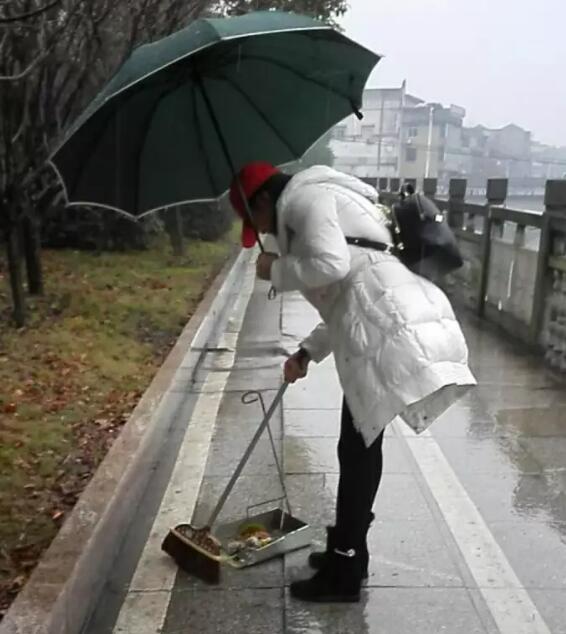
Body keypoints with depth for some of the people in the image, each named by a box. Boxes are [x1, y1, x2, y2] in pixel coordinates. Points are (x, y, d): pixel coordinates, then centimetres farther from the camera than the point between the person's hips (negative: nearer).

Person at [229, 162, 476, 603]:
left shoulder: (303, 197, 1)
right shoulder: (322, 204, 31)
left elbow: (331, 265, -19)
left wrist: (276, 271, -1)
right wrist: (308, 352, 29)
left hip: (391, 330, -10)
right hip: (392, 323, 10)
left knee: (358, 448, -1)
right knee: (359, 444, 18)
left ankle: (343, 572, 12)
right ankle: (348, 551, 32)